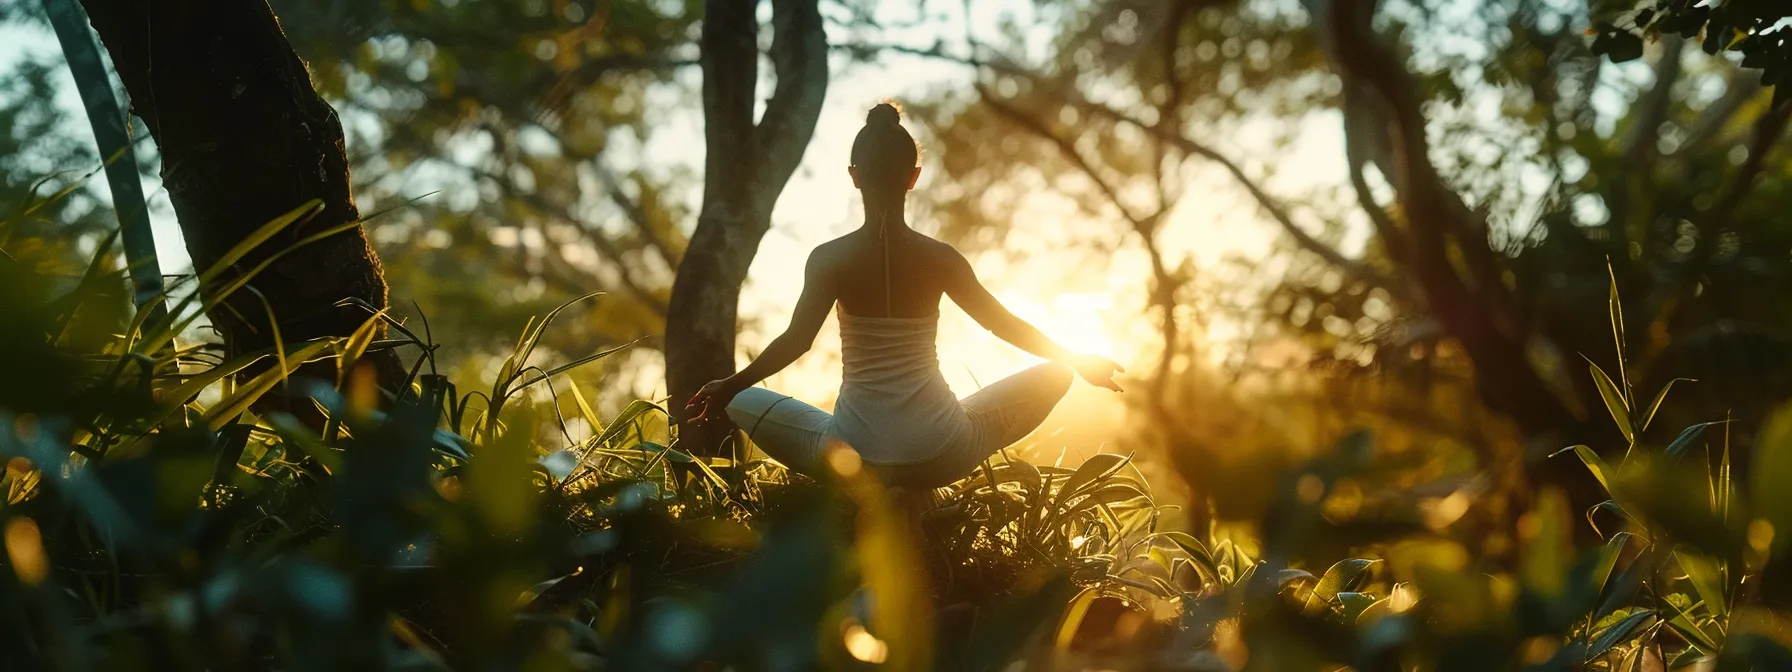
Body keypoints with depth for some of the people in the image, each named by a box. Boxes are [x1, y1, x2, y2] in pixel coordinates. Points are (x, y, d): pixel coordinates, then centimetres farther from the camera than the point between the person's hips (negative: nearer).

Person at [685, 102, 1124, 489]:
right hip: (939, 458, 0)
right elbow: (1006, 326, 6)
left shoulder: (830, 259, -6)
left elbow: (796, 341, -14)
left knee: (742, 403, 25)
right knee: (1055, 375, 19)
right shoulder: (940, 259, -2)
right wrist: (1080, 362, 21)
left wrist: (730, 386, -1)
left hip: (853, 459, 1)